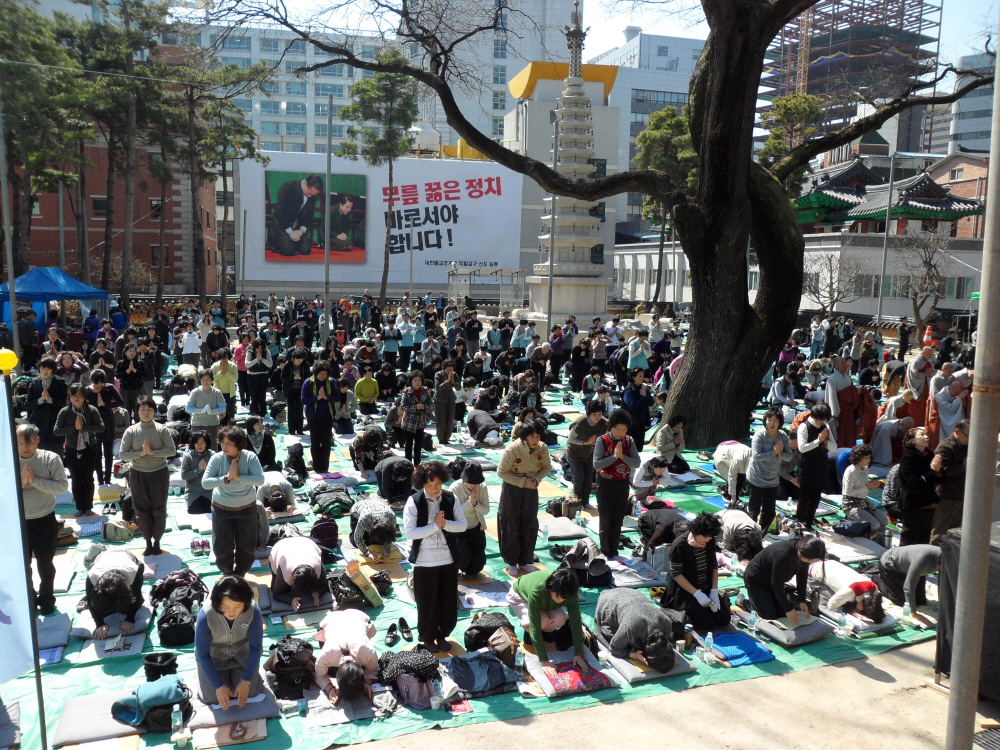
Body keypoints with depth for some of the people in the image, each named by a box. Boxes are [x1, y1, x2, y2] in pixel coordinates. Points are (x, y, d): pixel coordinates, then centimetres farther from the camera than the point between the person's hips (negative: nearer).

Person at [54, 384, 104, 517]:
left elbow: (101, 427, -16)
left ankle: (88, 507, 19)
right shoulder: (65, 412, -7)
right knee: (76, 480, 8)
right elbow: (56, 431, -12)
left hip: (90, 450, -1)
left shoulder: (92, 410, -8)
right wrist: (74, 427, -21)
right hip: (72, 451, 1)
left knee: (88, 479, 7)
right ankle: (80, 507, 20)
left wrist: (83, 427, -24)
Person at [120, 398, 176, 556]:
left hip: (159, 474, -1)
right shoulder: (131, 431, -3)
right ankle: (148, 542, 22)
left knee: (159, 510, 7)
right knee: (142, 510, 7)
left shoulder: (162, 430, -6)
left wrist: (153, 452, -21)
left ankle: (157, 541, 23)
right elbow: (122, 454, -5)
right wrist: (140, 453, -19)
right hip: (138, 475, 1)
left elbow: (172, 451, -10)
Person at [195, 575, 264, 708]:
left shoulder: (253, 610, -31)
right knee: (212, 697, -7)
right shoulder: (206, 615, -34)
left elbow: (256, 647, -16)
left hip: (243, 653, 1)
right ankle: (225, 673, 25)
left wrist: (246, 681, -17)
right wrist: (218, 685, -18)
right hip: (214, 656, -1)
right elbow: (203, 654, -20)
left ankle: (233, 671, 26)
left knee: (249, 692, -5)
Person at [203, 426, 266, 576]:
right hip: (222, 508, 0)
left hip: (247, 508, 0)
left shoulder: (250, 457, -19)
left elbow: (260, 479, -27)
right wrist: (227, 477, -32)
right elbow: (205, 482, -23)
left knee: (246, 545, 13)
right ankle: (227, 573, 40)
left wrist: (239, 477, -34)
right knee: (222, 547, 11)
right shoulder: (217, 458, -18)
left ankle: (240, 574, 38)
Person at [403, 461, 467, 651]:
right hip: (424, 562, -3)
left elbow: (462, 525, -4)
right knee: (427, 603, 11)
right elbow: (409, 532, -19)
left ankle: (442, 635, 36)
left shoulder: (451, 499, -3)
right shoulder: (414, 502, -13)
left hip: (449, 560, 3)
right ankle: (427, 637, 33)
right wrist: (435, 525, -23)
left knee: (449, 601, 14)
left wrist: (445, 523, -21)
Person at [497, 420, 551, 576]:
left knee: (530, 526, 11)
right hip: (512, 490, -4)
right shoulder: (512, 450, -25)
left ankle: (524, 561, 26)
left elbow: (546, 467, 4)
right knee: (511, 527, 4)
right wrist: (523, 481, -23)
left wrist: (536, 478, -16)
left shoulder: (542, 448, -13)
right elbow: (501, 472, -17)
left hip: (531, 489, 4)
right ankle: (512, 563, 19)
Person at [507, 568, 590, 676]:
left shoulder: (569, 592, -32)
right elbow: (535, 626, -43)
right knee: (541, 620, -32)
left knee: (560, 619, -26)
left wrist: (578, 654, -30)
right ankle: (529, 634, 1)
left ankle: (546, 631, 8)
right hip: (520, 596, -4)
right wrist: (544, 661, -43)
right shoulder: (536, 591, -44)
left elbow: (576, 621, -26)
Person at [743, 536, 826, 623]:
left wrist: (802, 601, -8)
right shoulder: (782, 554, -40)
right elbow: (776, 584, -30)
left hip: (773, 581, 8)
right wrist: (788, 609, -23)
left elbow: (802, 576, -2)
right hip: (755, 580, -7)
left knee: (783, 614, 4)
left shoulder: (804, 552, -17)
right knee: (770, 617, -10)